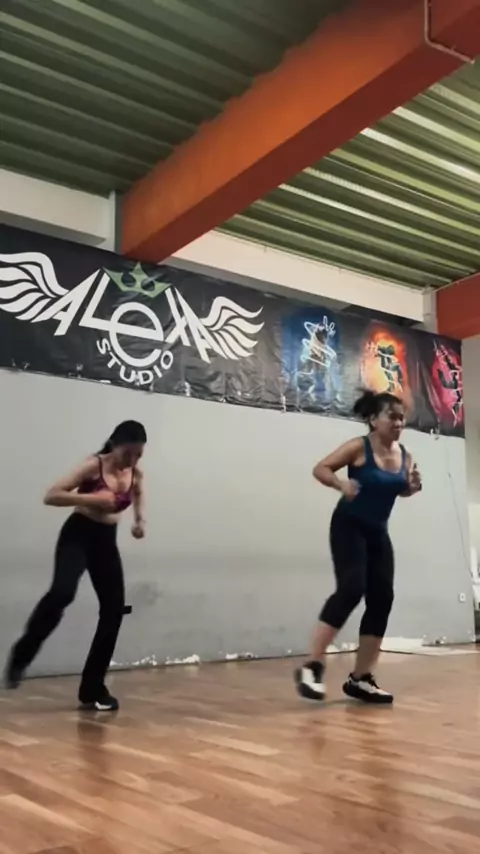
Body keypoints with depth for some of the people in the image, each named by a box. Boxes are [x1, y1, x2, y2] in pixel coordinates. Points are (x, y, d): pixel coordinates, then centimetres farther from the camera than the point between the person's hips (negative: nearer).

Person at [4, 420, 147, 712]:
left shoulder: (136, 475, 1)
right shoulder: (94, 466, -14)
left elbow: (137, 501, 20)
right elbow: (51, 496, -19)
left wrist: (140, 522, -2)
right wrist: (91, 497, -29)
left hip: (107, 540, 6)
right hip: (78, 535, -5)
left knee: (114, 610, -1)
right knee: (63, 592, -32)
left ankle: (93, 688, 11)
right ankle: (21, 657, -12)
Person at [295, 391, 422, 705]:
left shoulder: (405, 456, 3)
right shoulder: (359, 447, -12)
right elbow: (321, 468, -14)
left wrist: (414, 486, -4)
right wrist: (341, 484, -32)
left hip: (378, 532, 7)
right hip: (348, 527, -7)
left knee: (382, 598, 2)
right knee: (351, 589, -23)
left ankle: (361, 678, 13)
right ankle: (313, 666, -16)